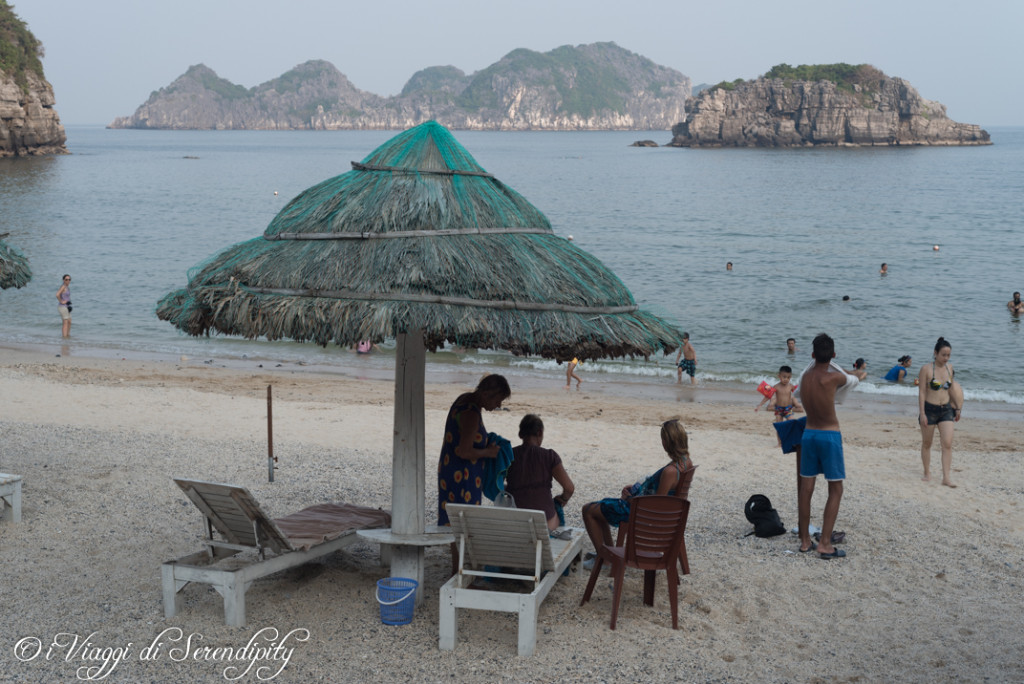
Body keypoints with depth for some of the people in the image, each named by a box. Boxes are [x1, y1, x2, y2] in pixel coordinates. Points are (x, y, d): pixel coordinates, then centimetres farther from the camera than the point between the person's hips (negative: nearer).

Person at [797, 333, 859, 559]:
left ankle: (805, 541, 16)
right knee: (835, 490, 2)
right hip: (830, 435, -6)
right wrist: (833, 365, 18)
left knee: (806, 489, 9)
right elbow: (853, 381, 7)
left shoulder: (805, 376, 2)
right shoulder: (833, 377, -15)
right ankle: (825, 544, -3)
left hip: (808, 433, 6)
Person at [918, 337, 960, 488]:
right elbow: (922, 392, -10)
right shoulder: (926, 369, -10)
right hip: (929, 409, -3)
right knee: (926, 443, 10)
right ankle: (927, 473, 26)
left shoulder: (949, 367, 4)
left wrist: (956, 407, 21)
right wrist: (922, 413, -15)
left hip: (946, 410, 3)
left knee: (948, 444, -8)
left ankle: (946, 477, -7)